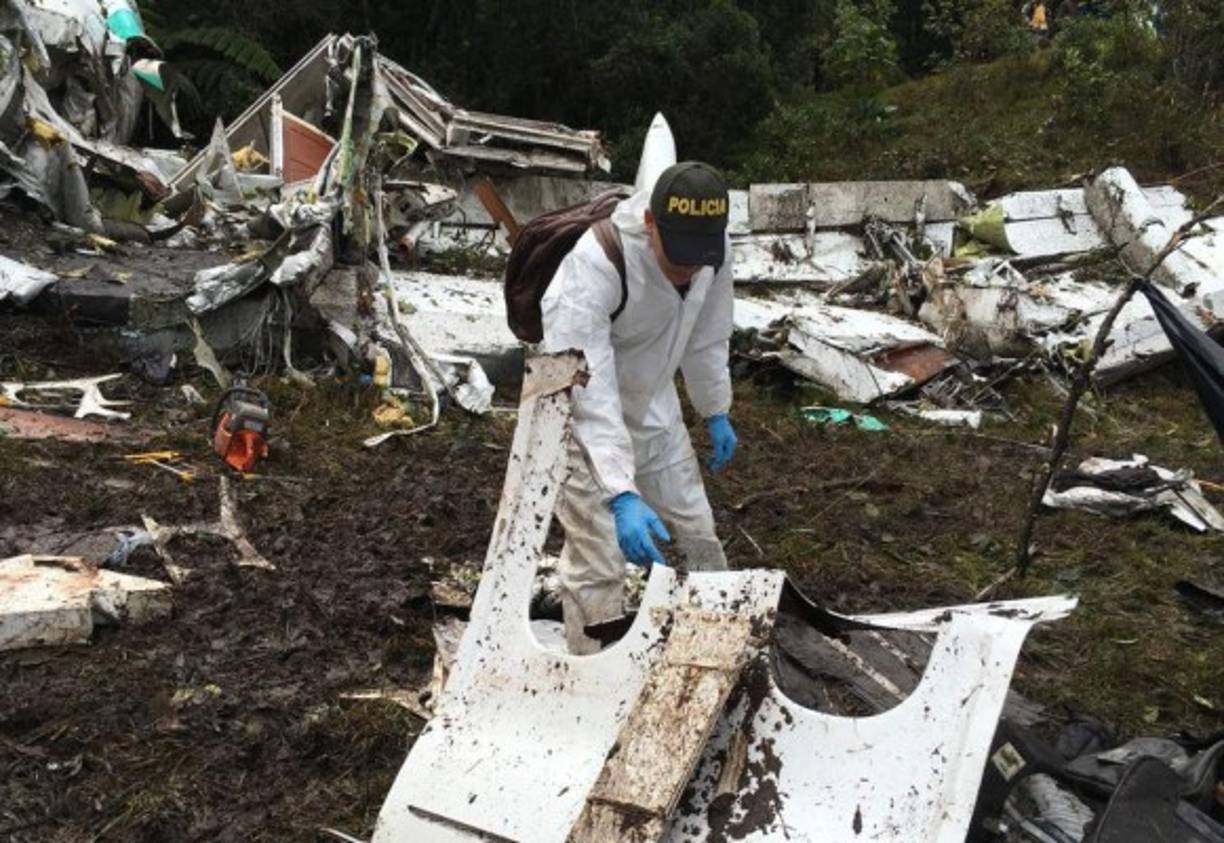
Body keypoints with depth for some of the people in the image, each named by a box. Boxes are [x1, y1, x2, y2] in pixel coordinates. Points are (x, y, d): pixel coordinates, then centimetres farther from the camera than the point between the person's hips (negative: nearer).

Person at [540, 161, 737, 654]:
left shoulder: (714, 247, -16)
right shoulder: (594, 265, -36)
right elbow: (587, 393, -40)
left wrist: (716, 410, 12)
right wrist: (622, 496, -47)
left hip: (652, 405, 6)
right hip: (582, 415, -6)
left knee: (695, 534, 16)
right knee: (599, 562, -7)